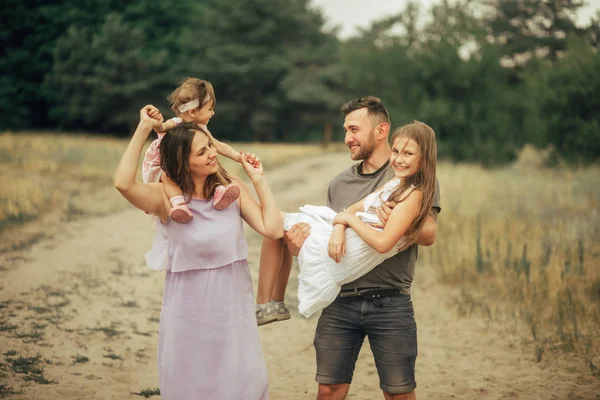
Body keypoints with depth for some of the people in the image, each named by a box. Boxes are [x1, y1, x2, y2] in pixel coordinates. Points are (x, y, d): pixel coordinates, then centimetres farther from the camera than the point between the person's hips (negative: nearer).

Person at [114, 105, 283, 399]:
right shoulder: (165, 198, -11)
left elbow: (273, 229, -10)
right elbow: (123, 183, -31)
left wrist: (259, 180, -8)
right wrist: (143, 129, -26)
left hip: (233, 311, 2)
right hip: (187, 315, -2)